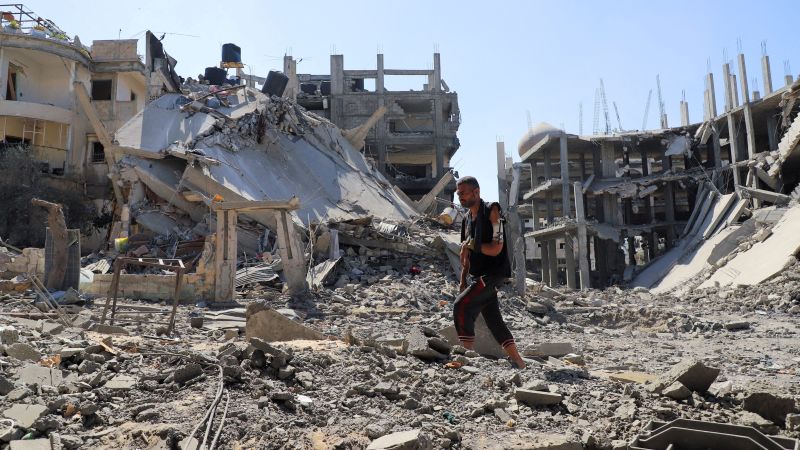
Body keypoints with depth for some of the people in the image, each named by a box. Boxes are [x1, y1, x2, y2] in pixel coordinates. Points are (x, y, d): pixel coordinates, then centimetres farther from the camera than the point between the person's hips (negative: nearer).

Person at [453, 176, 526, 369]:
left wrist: (472, 244, -10)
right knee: (494, 320, 11)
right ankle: (518, 362, 20)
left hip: (493, 273, -9)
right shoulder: (467, 219, 14)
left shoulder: (491, 211, -10)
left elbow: (495, 249, -18)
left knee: (461, 306, -21)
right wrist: (463, 281, 16)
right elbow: (466, 253, 19)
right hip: (478, 276, 9)